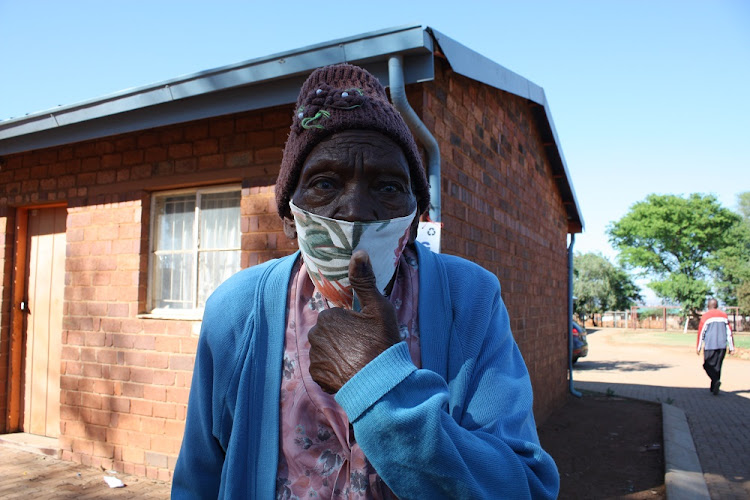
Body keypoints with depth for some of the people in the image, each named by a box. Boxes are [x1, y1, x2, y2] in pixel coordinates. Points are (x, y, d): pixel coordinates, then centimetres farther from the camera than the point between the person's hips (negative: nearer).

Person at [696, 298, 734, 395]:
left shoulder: (705, 316, -3)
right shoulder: (724, 315, 9)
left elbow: (701, 332, -4)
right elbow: (729, 332, 9)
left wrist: (698, 347, 2)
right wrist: (731, 347, 13)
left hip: (710, 346, -4)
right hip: (722, 346, 4)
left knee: (708, 365, 4)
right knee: (717, 366, 12)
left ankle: (716, 380, -21)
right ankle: (714, 387, 14)